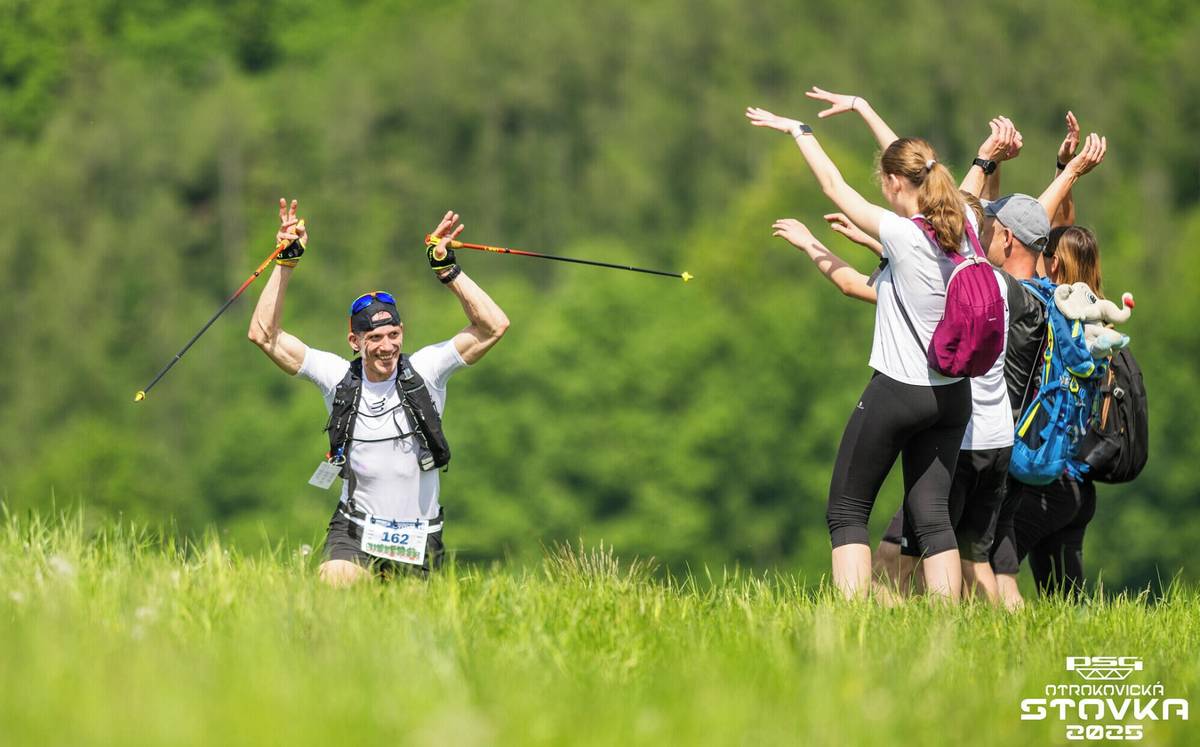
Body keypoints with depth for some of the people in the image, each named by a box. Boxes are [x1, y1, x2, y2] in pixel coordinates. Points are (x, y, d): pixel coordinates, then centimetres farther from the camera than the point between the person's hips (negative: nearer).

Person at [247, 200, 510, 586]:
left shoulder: (424, 370, -6)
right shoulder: (337, 376, -4)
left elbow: (493, 327, -13)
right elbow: (264, 334, -5)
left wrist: (447, 269, -18)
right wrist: (286, 264, -10)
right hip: (355, 532, -1)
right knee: (335, 595, -27)